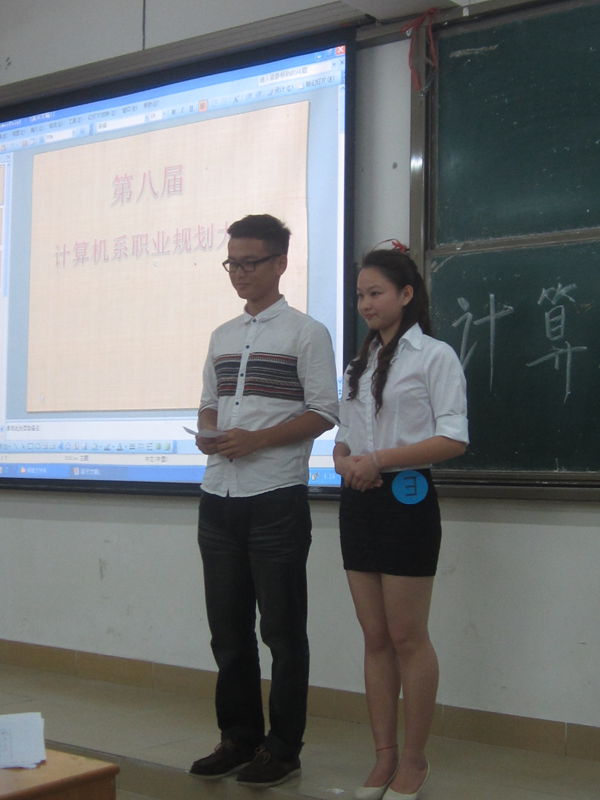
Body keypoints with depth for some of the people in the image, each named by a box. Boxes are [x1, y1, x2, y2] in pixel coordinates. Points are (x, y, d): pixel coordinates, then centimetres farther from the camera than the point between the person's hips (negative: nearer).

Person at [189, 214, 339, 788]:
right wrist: (207, 433, -2)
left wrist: (254, 440, -16)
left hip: (276, 498, -6)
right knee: (228, 628, 12)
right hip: (219, 497, 6)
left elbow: (324, 413, -7)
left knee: (282, 629, 3)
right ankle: (238, 737, 25)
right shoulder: (222, 336, 16)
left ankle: (282, 747, 15)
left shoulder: (305, 333, -3)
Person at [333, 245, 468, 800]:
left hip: (405, 498, -6)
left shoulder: (434, 356, -4)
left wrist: (381, 458, -20)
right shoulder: (360, 364, 16)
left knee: (408, 637, 0)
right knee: (375, 638, 10)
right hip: (358, 502, 7)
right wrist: (345, 461, -6)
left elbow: (454, 439, -12)